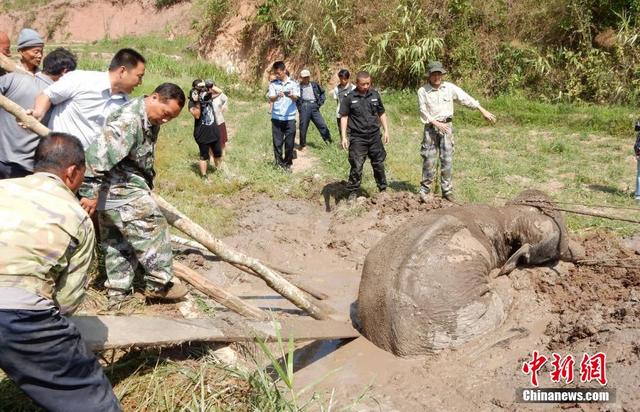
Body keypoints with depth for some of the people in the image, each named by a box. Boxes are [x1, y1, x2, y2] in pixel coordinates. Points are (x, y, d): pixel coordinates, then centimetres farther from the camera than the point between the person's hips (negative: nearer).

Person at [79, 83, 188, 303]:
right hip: (121, 191, -10)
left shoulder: (150, 121, 11)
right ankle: (159, 283, 5)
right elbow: (99, 151, -30)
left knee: (116, 242, 14)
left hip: (112, 193, 10)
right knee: (153, 228, -5)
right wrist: (91, 191, -29)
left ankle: (118, 292, 24)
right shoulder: (130, 119, -23)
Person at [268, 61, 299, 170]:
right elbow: (271, 98, -6)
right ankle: (279, 163, 14)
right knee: (277, 142, 3)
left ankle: (287, 164, 16)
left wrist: (291, 96, -31)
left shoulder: (293, 83, 1)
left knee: (289, 142, 2)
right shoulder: (273, 84, 4)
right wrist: (277, 96, -29)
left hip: (290, 118, -1)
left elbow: (296, 98, -7)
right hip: (276, 117, 1)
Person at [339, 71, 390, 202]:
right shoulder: (349, 98, -5)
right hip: (357, 138, -3)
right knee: (356, 166, 0)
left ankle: (383, 189, 25)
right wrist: (343, 137, -8)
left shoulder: (375, 95, 5)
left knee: (379, 164, 11)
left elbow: (381, 113, 14)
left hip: (374, 136, 3)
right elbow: (344, 117, -2)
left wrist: (386, 130, 8)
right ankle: (353, 193, 13)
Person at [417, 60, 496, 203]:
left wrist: (483, 111, -1)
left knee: (447, 159, 3)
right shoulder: (422, 91, -4)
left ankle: (447, 190, 12)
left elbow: (466, 99, 1)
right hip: (431, 127, -2)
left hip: (447, 126, 2)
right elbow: (423, 112, -6)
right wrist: (437, 123, -16)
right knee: (429, 159, -2)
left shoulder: (449, 87, 2)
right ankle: (425, 190, 7)